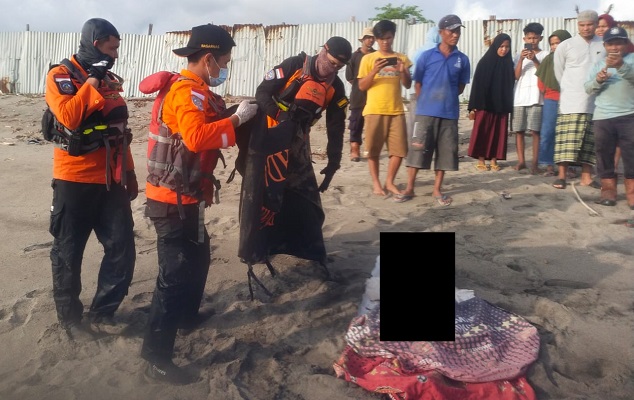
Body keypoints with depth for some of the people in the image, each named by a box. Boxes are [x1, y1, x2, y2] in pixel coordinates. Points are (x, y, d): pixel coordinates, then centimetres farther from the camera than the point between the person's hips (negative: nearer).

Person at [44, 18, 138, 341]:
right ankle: (70, 317, 23)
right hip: (75, 180, -5)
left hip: (110, 181, 6)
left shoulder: (111, 81, 14)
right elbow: (68, 117, -22)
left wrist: (130, 174, 15)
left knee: (122, 250, 3)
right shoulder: (60, 76, -4)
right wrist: (92, 82, -15)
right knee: (69, 253, 6)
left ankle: (102, 311, 20)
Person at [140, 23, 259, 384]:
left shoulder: (197, 91, 16)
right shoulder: (187, 91, -17)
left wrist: (237, 117, 5)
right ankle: (157, 358, -2)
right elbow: (196, 137, -34)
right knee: (176, 272, -9)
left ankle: (187, 315, 44)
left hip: (185, 196, 10)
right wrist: (237, 118, -24)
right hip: (174, 199, -10)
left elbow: (210, 131, 16)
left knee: (199, 257, 24)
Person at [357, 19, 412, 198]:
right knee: (373, 149, 2)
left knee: (399, 150, 0)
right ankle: (376, 182, 15)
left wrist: (403, 71, -11)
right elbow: (362, 86, -1)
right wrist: (374, 71, -16)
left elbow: (408, 85, 8)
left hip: (396, 111, 2)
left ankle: (389, 181, 15)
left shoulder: (401, 58, 10)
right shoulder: (368, 59, 3)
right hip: (374, 111, -2)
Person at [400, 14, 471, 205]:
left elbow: (461, 87, 13)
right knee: (417, 149, -1)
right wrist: (426, 102, 6)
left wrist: (447, 98, 6)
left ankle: (437, 190, 17)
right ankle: (409, 188, 10)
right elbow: (417, 84, 6)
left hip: (449, 113, 2)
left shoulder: (462, 59, 4)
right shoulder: (427, 56, -1)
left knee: (445, 152, 5)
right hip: (426, 112, -2)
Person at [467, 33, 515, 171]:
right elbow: (477, 84, -5)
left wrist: (509, 106, 3)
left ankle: (494, 160, 12)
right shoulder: (485, 62, -3)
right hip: (484, 104, -4)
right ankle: (481, 160, 7)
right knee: (482, 132, -1)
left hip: (502, 105, 4)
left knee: (498, 133, 5)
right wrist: (473, 106, -9)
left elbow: (511, 85, 9)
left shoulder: (509, 64, 8)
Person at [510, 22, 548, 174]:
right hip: (519, 98, 3)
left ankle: (534, 163, -4)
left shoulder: (545, 54, 8)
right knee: (518, 130, 1)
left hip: (536, 98, -3)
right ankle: (521, 161, 8)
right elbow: (516, 75, 4)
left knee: (535, 131, -6)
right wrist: (521, 59, -9)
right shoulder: (520, 55, 15)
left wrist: (535, 60, -12)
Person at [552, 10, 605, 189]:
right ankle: (561, 175, -4)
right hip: (571, 102, -3)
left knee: (590, 141, 6)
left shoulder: (604, 46, 4)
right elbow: (559, 73, 9)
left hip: (596, 102, 3)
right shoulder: (565, 46, 0)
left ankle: (586, 177, 11)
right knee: (567, 140, -8)